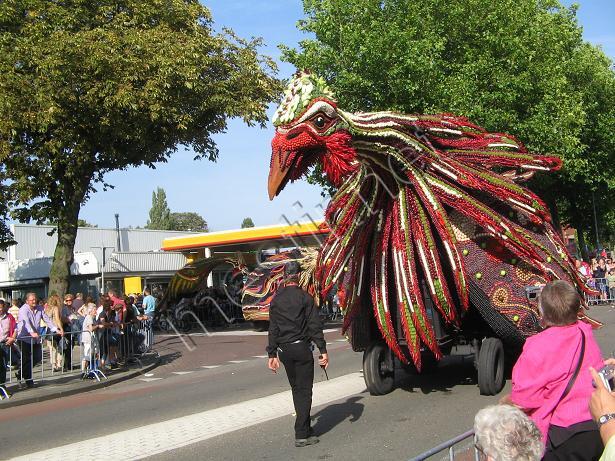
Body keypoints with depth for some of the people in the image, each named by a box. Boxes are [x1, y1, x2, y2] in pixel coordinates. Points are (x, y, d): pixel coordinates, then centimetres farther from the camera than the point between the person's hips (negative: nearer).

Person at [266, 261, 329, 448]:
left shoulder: (276, 300, 6)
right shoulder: (305, 297, -7)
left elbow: (273, 329, 8)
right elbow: (315, 326, -10)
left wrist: (272, 354, 13)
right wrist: (323, 350, -9)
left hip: (284, 350, 5)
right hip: (302, 348, -5)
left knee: (296, 388, 18)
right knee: (304, 390, -1)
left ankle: (304, 426, 28)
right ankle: (302, 435, -5)